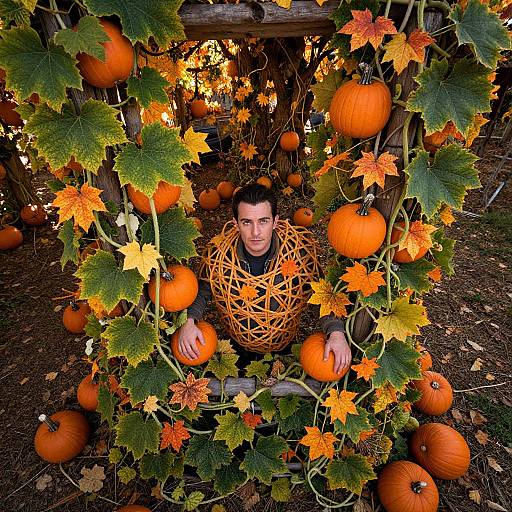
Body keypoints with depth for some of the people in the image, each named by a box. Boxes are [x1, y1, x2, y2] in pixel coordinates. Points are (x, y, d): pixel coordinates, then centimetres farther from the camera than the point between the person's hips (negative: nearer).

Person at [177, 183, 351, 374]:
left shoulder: (299, 252, -26)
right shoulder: (218, 254, -24)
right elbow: (200, 293, -7)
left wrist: (336, 332, -28)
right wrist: (188, 321, -24)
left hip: (285, 348, 0)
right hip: (236, 347, 0)